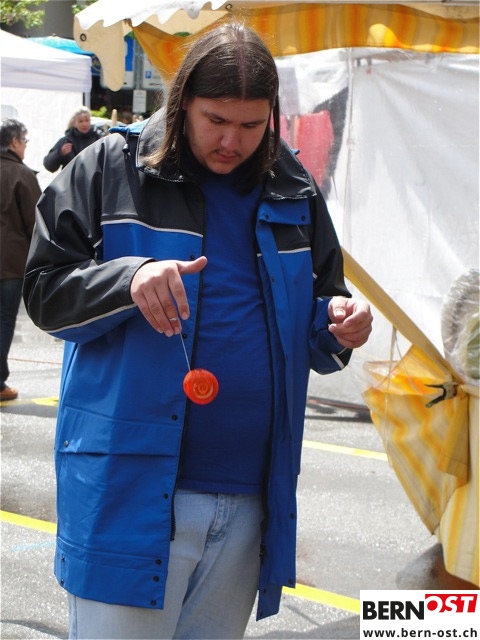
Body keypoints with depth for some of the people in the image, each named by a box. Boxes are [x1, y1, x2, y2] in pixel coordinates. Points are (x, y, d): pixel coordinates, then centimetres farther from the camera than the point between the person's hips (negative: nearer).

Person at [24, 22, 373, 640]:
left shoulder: (294, 193, 11)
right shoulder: (110, 169, 0)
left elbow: (309, 331, 20)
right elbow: (45, 293, -2)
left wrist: (337, 329, -5)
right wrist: (129, 278, -21)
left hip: (249, 497, 4)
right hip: (131, 488, -4)